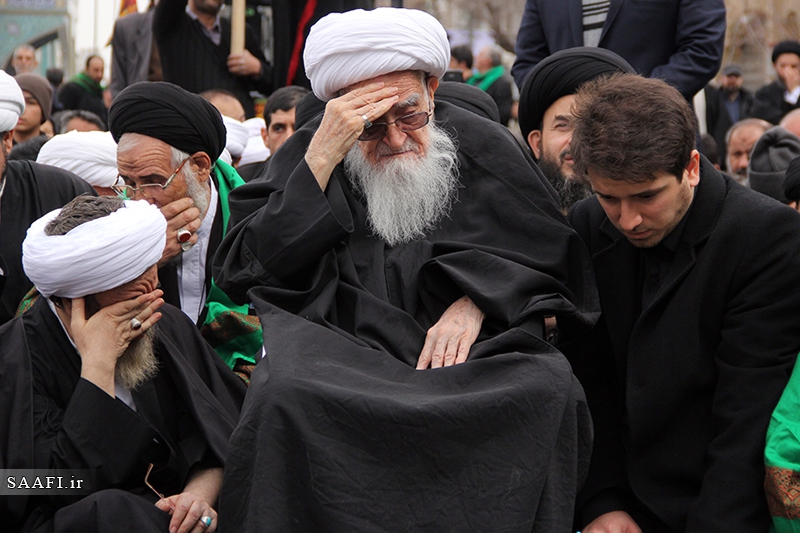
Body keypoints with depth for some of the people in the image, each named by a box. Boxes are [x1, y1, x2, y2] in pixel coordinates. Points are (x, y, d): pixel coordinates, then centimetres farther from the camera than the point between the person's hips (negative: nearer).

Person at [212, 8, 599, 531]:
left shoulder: (485, 146, 10)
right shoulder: (305, 154, 9)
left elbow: (548, 257, 10)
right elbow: (246, 272, -3)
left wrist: (476, 299, -11)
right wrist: (321, 159, -11)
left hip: (468, 349, 1)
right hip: (344, 346, -1)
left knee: (551, 387, -32)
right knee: (286, 393, -36)